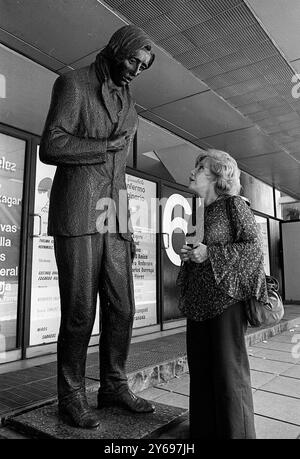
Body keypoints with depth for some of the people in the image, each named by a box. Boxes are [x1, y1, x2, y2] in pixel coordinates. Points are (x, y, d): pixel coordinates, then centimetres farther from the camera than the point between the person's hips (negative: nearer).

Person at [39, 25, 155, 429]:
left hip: (113, 220, 6)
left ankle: (114, 387, 20)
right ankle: (71, 398, 14)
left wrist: (127, 228, 15)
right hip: (77, 216, -6)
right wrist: (108, 146, -5)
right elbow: (50, 148, -10)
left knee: (122, 308, 4)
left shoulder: (128, 106, 22)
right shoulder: (73, 84, 3)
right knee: (79, 312, -2)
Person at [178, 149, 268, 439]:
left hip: (225, 296, -7)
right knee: (200, 366, 12)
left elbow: (254, 247, -9)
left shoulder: (234, 204, -4)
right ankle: (204, 428, 27)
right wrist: (187, 255, 6)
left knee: (228, 366, -1)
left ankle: (236, 430, 17)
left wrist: (210, 253, -16)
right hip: (198, 300, 7)